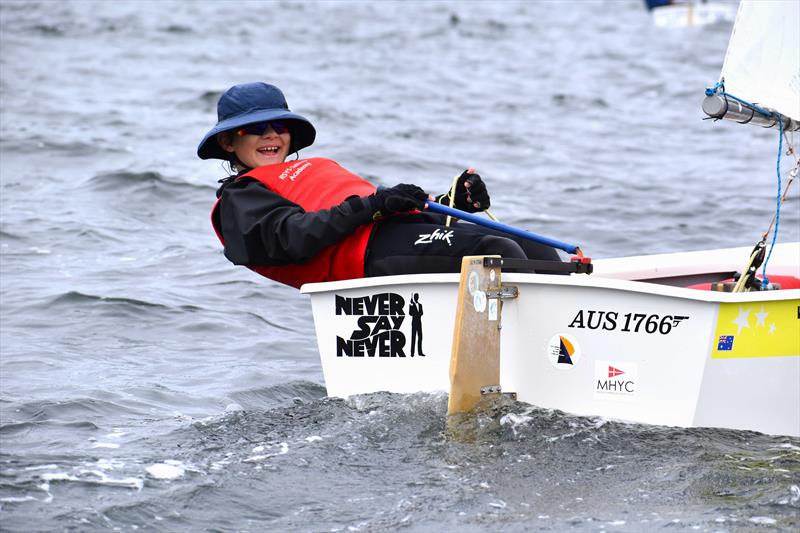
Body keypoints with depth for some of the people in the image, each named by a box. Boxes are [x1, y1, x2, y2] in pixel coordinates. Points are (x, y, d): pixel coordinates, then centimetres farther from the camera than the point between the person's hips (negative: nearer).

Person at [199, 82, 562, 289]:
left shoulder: (320, 169, 38)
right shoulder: (239, 199, 13)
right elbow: (293, 237, -9)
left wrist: (452, 202, 9)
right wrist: (372, 205, -17)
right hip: (371, 249, -8)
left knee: (541, 256, -8)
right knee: (502, 253, -28)